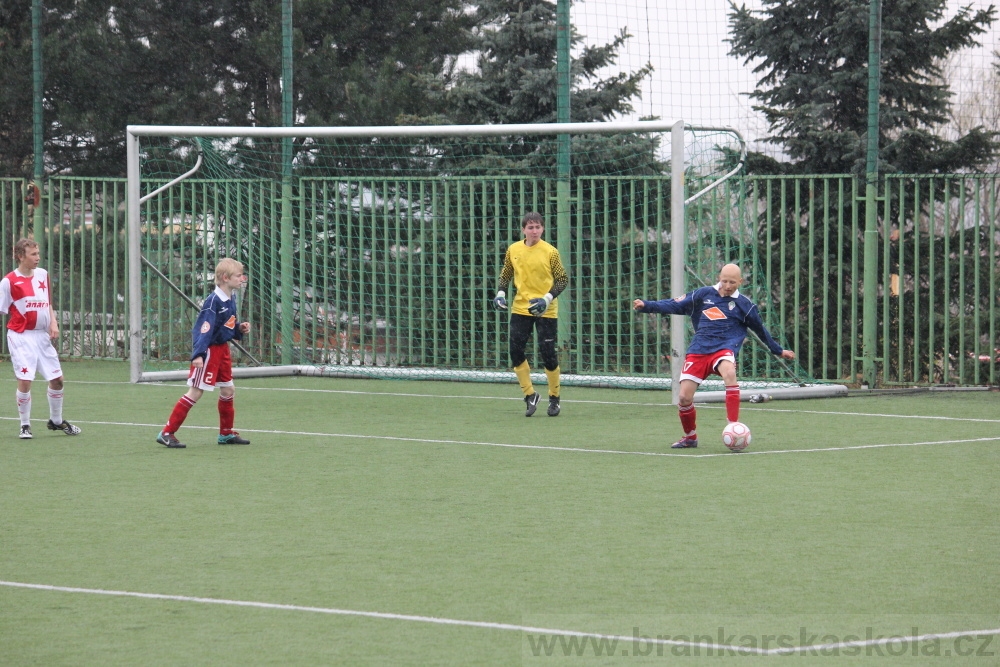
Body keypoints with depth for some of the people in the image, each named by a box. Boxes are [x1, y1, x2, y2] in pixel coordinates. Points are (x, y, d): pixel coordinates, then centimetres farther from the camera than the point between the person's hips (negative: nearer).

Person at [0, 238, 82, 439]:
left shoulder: (42, 274, 8)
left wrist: (53, 323, 2)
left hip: (42, 335, 6)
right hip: (21, 337, -6)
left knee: (57, 378, 8)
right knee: (25, 380, -12)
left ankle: (56, 420, 28)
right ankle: (25, 425, 5)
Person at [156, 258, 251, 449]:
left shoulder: (231, 299, 7)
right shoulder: (214, 302, -21)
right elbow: (204, 329, -28)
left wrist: (240, 328, 2)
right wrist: (198, 354, -35)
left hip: (222, 349, 9)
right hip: (209, 350, -9)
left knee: (228, 390, 15)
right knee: (195, 392, -8)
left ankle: (226, 433, 30)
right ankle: (167, 433, -4)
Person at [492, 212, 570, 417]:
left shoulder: (550, 252, -8)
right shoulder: (513, 250, 3)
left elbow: (563, 279, -4)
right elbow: (506, 275, 14)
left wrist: (547, 299, -18)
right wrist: (501, 293, -4)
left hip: (545, 311, -3)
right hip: (520, 308, 4)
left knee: (548, 354, -1)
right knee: (515, 351, -4)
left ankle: (554, 398, 18)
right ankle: (530, 395, 12)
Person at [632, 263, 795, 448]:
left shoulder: (744, 304, 8)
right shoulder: (704, 294, 10)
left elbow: (761, 329, 21)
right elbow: (676, 305, 11)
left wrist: (779, 351, 29)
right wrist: (646, 305, 0)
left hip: (724, 348, -2)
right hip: (698, 350, 2)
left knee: (729, 373, -37)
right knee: (684, 397, -7)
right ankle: (690, 438, 21)